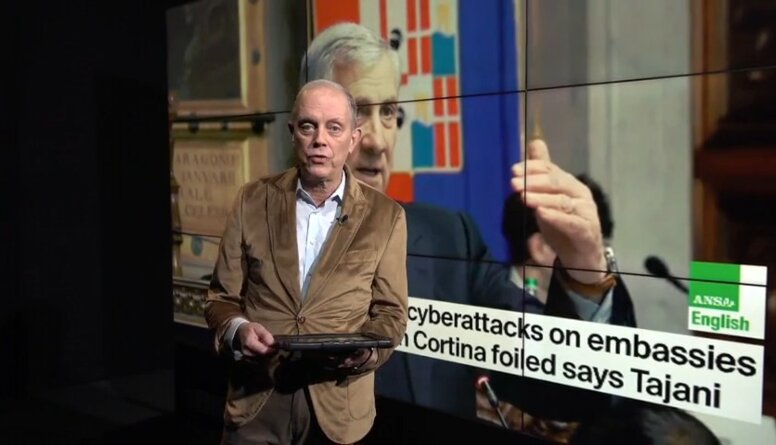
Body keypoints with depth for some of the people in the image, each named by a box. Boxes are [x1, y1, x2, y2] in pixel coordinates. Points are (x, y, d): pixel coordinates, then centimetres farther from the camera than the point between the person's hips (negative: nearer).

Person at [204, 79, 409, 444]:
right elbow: (222, 297, 5)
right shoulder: (253, 201, 1)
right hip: (256, 398, 1)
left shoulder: (385, 216, -2)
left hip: (336, 403, 0)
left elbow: (389, 312, 1)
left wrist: (364, 351, -19)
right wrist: (238, 329, -17)